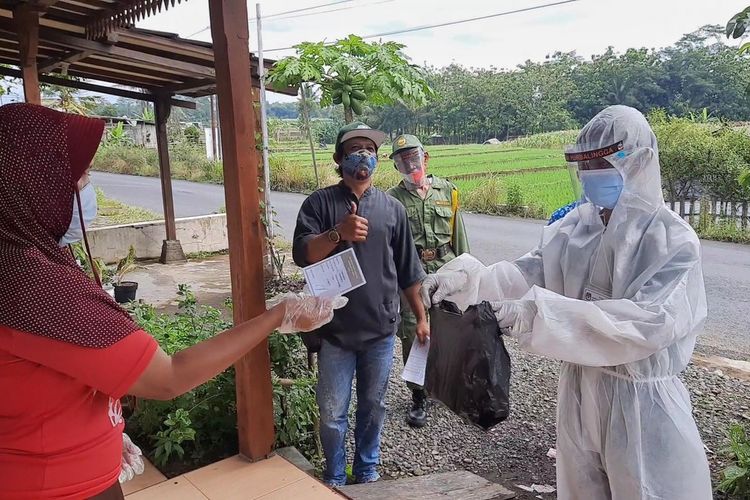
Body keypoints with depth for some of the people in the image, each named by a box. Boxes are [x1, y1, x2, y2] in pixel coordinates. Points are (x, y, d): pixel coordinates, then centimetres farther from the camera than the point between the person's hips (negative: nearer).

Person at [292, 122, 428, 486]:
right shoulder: (319, 203, -2)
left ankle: (367, 471, 37)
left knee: (373, 407, 16)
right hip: (336, 330, -2)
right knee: (332, 413, 8)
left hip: (380, 329, 2)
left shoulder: (392, 208, 6)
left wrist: (421, 316, 10)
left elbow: (407, 271, 10)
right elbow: (301, 254, -15)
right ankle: (334, 478, 30)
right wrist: (338, 233, -31)